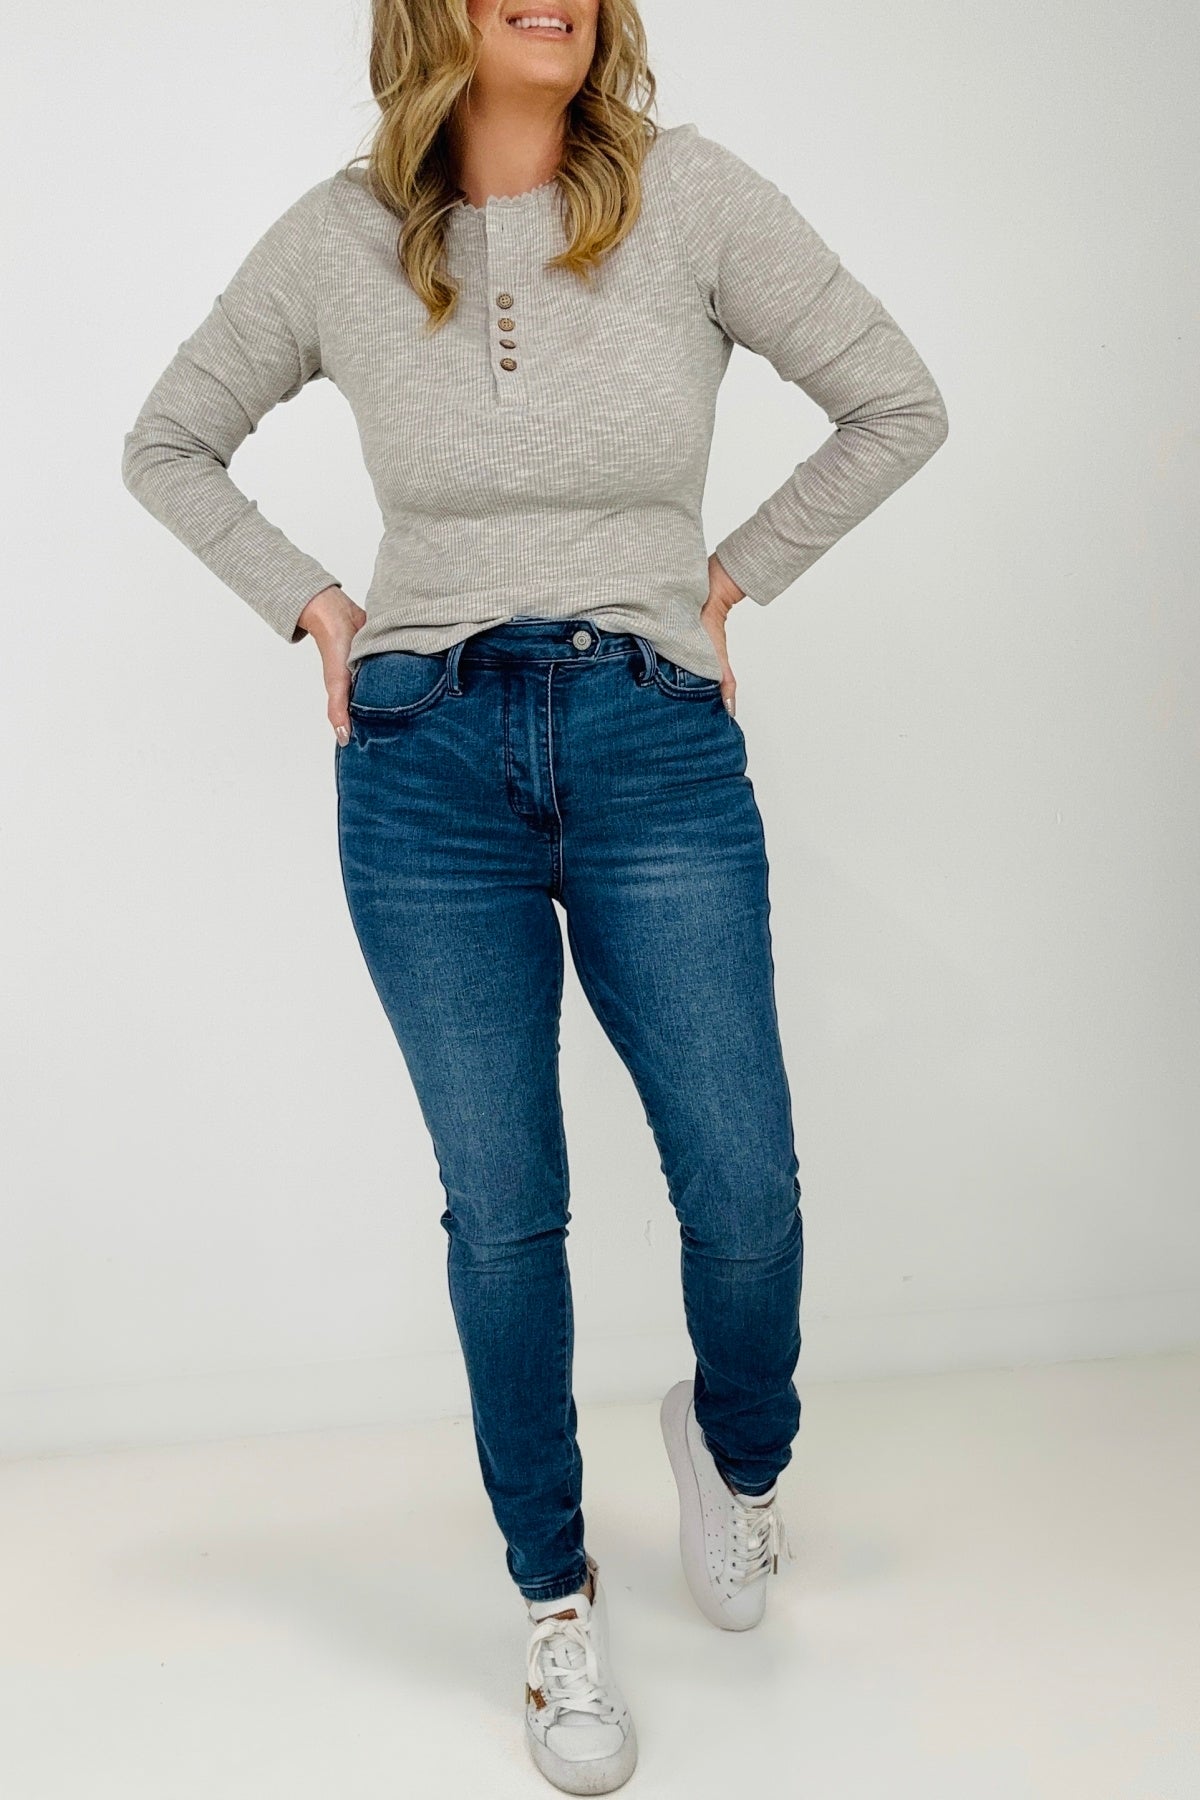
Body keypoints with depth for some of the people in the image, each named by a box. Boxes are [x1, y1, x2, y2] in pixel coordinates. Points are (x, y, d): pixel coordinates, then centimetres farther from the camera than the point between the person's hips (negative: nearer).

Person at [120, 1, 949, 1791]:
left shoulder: (690, 194, -1)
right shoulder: (339, 238, 3)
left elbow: (900, 403, 7)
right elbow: (167, 446, 16)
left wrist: (734, 575, 5)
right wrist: (312, 606, 6)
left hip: (659, 751, 0)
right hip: (428, 764, 1)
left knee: (745, 1192, -2)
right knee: (504, 1213, 5)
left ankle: (734, 1445, 35)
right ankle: (557, 1595, 28)